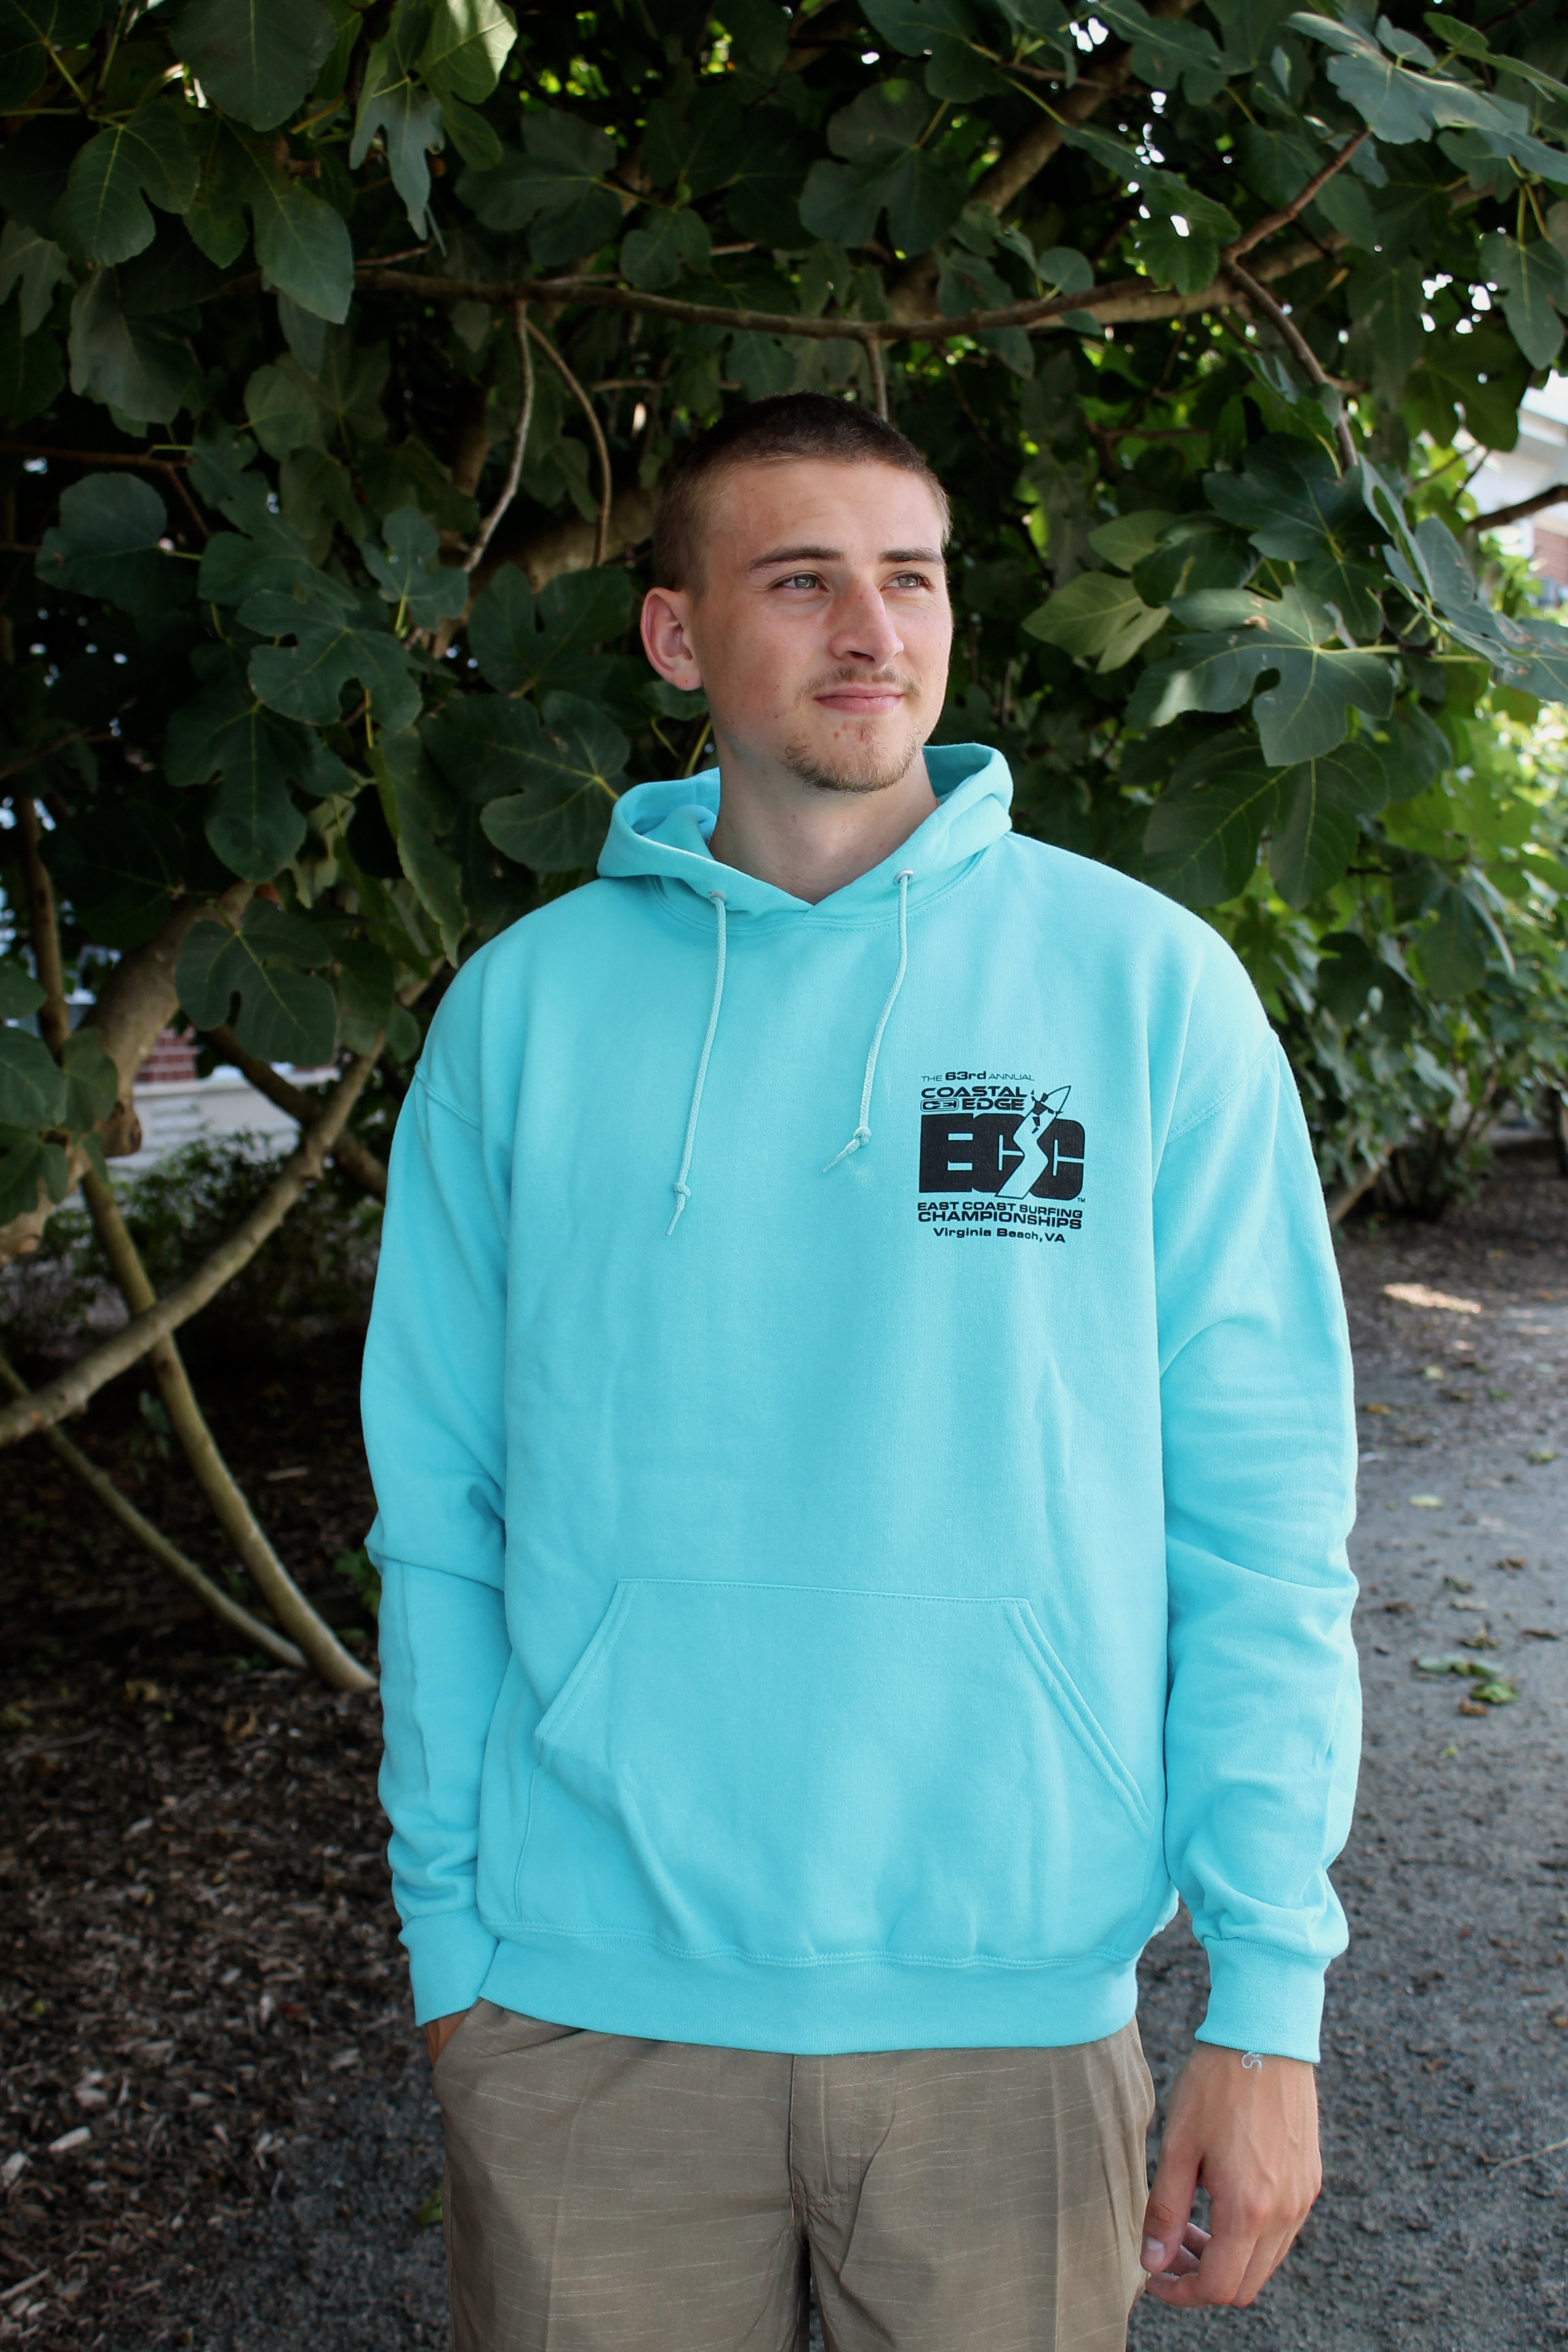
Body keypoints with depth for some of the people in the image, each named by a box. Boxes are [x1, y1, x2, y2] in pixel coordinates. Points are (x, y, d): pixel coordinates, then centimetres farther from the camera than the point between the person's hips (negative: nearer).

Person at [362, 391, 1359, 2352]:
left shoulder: (1146, 981, -3)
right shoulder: (526, 1004, 1)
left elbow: (1261, 1512, -4)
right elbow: (444, 1506, 3)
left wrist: (1268, 1993, -6)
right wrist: (449, 1934, 3)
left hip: (1013, 1988, 0)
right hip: (586, 1998, 1)